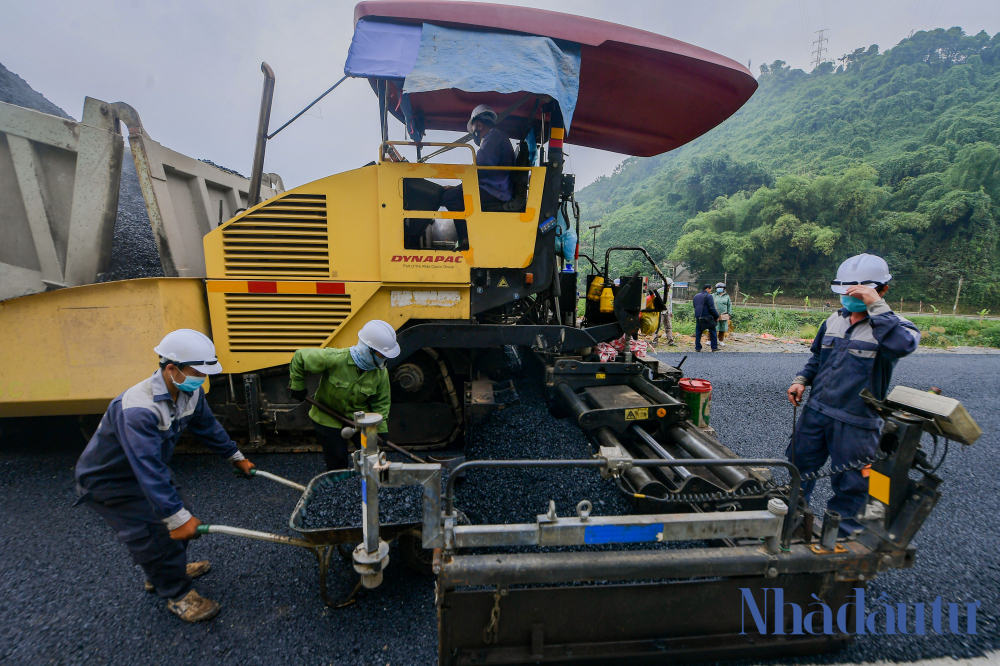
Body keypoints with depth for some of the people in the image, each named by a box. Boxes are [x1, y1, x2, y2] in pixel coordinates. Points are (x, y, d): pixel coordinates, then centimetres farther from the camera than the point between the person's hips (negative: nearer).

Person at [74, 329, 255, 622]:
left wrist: (236, 457, 11)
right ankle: (177, 594, 16)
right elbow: (148, 469, -42)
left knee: (179, 516, 15)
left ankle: (166, 571, 40)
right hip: (108, 481, -8)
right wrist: (177, 517, -40)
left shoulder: (190, 391, -14)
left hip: (149, 467, 8)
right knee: (155, 534, -6)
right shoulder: (138, 410, -40)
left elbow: (207, 426, 2)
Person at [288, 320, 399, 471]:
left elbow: (381, 403, -4)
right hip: (328, 419, -3)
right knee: (337, 464, 4)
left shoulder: (381, 372, -16)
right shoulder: (335, 359, -30)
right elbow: (300, 357, -16)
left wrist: (381, 431, -7)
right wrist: (297, 385, -8)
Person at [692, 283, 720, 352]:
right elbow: (712, 308, -13)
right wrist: (717, 316, -5)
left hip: (698, 317, 5)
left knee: (698, 333, 8)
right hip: (708, 317, -5)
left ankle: (697, 347, 8)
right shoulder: (708, 296, -9)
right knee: (712, 332, 7)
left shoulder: (695, 296, 12)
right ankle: (714, 347, 10)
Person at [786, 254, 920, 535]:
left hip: (855, 422, -5)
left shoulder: (896, 326, -10)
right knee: (800, 463, 19)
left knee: (850, 484, 8)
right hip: (816, 410, 6)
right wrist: (801, 380, 5)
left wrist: (876, 305, -30)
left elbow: (901, 345, -35)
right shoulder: (834, 320, 8)